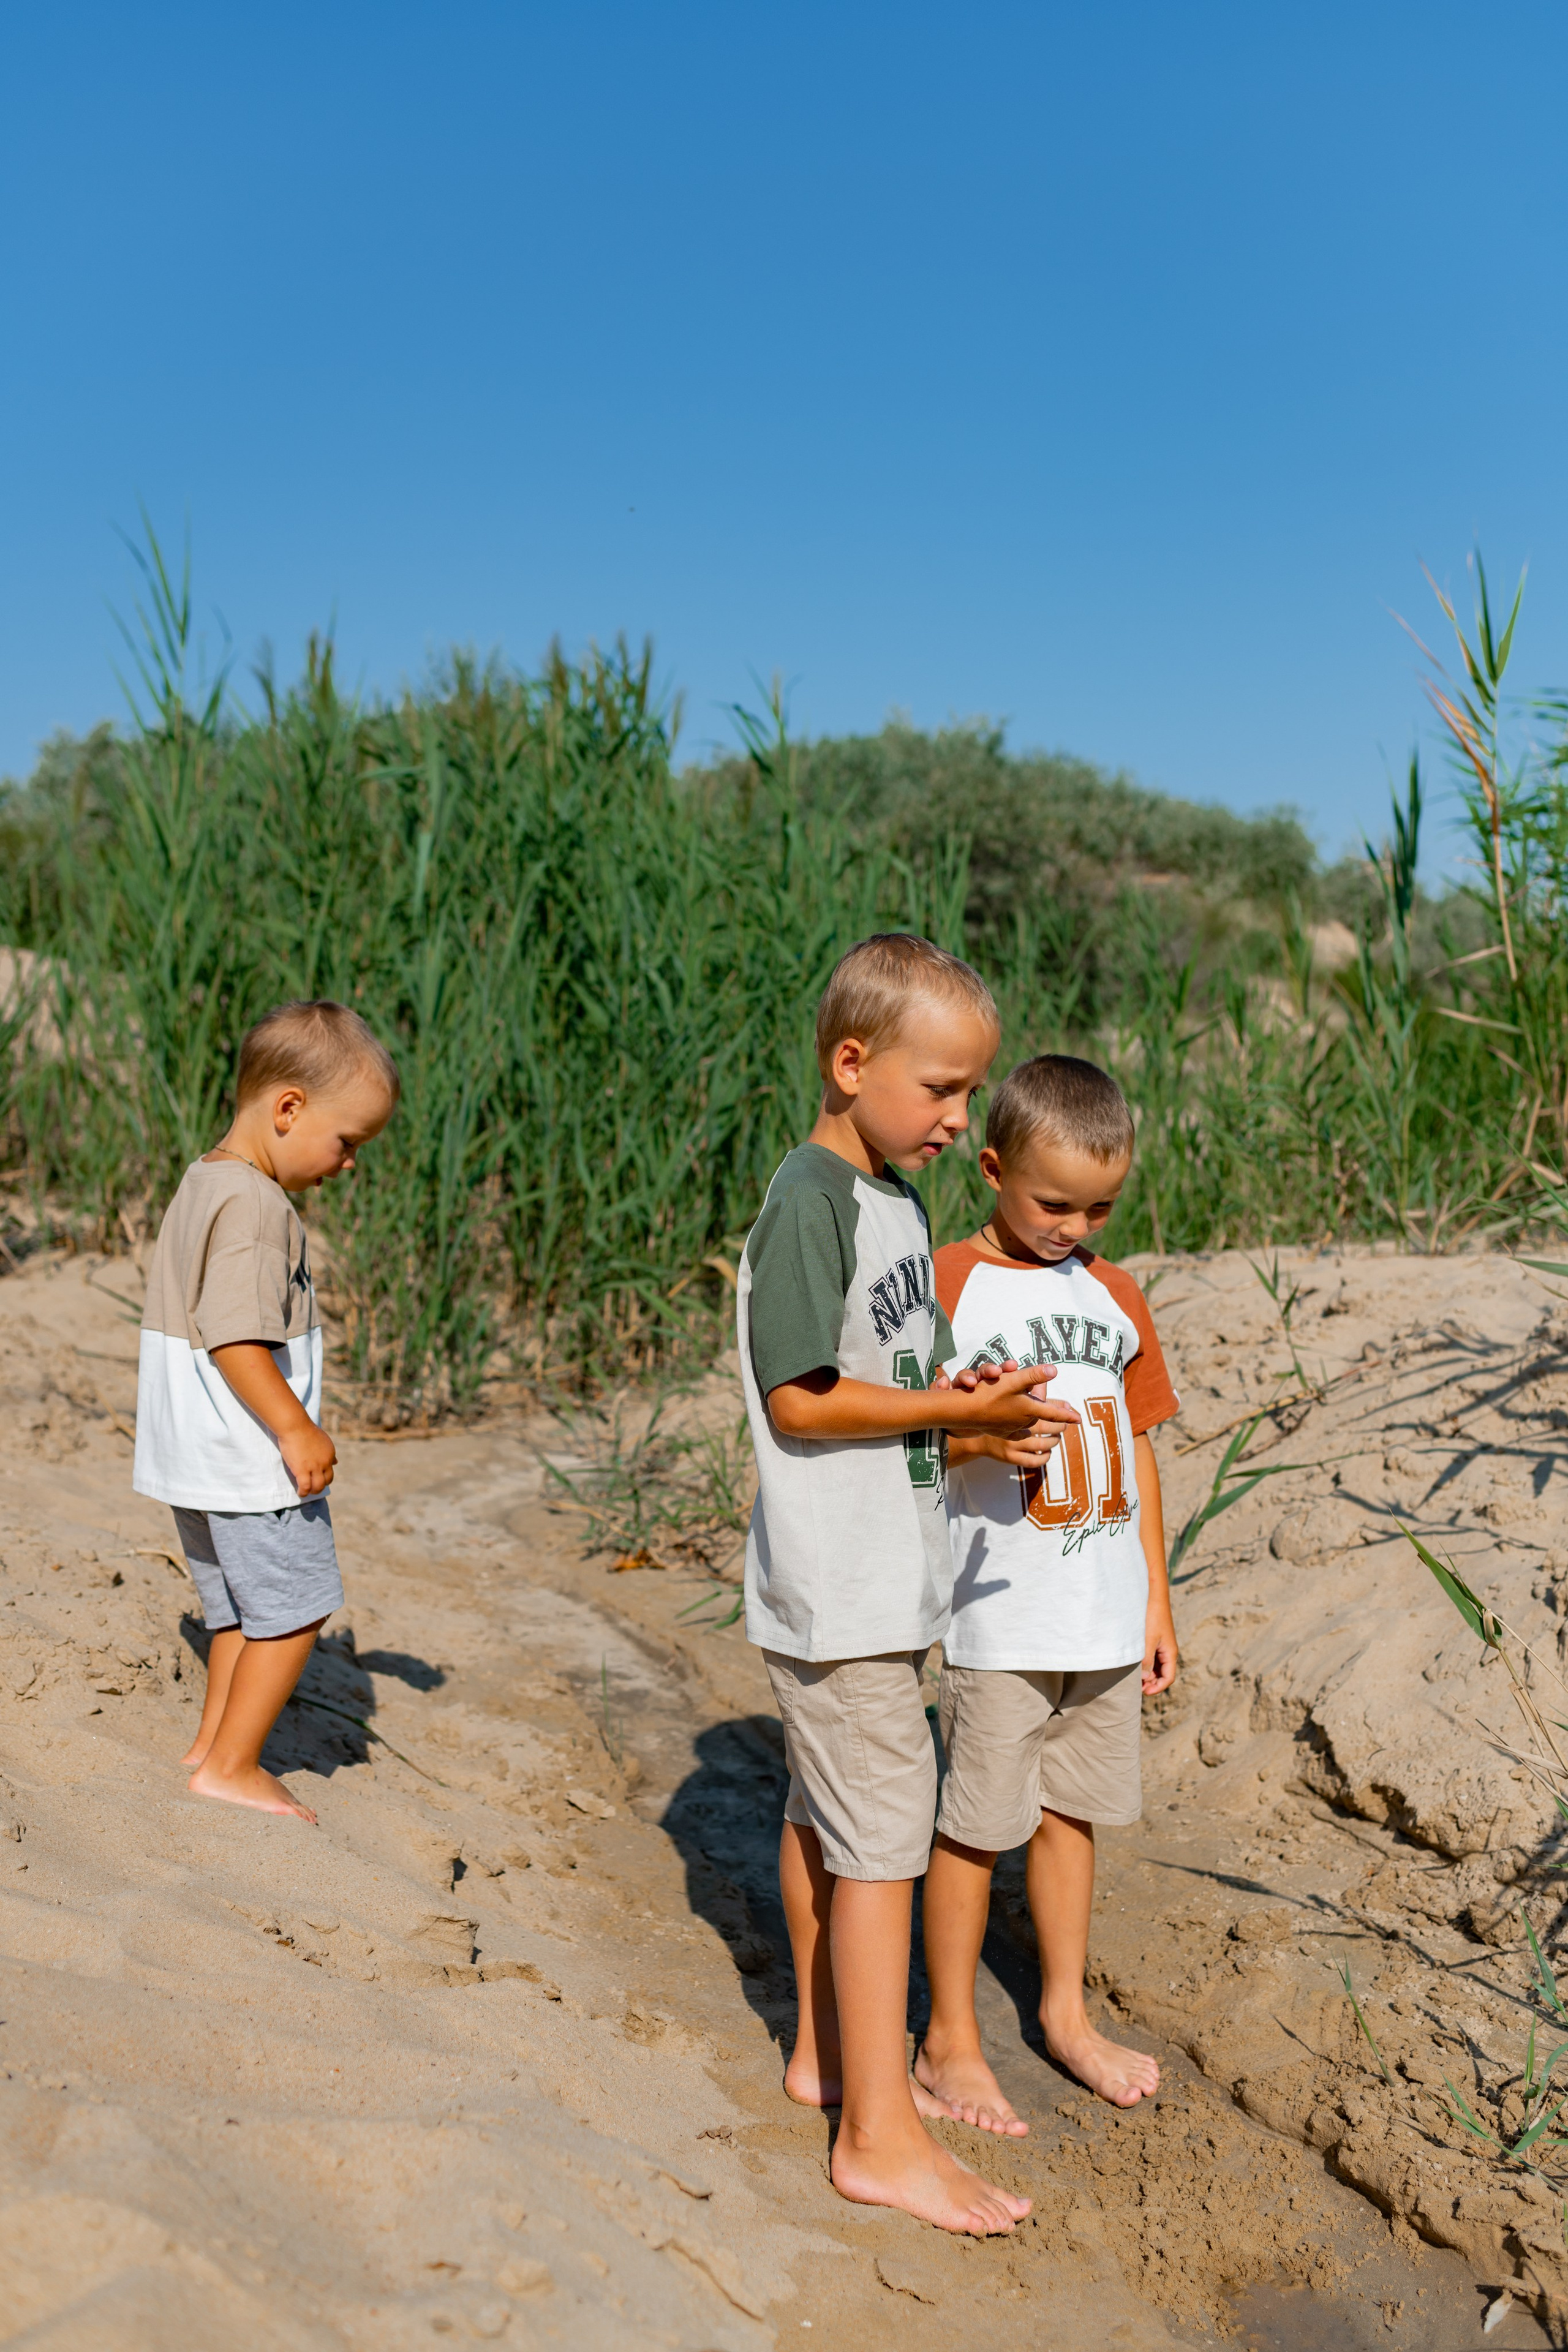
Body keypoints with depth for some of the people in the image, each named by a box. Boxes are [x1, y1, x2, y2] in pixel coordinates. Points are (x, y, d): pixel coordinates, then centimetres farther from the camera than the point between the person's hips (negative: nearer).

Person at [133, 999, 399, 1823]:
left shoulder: (202, 1183, 11)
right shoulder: (253, 1204, -21)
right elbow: (234, 1336, -27)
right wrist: (296, 1429, -22)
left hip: (199, 1454, 10)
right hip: (248, 1456, -10)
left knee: (241, 1607, 21)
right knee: (294, 1607, 2)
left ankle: (215, 1742, 28)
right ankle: (230, 1765, 9)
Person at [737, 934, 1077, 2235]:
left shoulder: (899, 1199, 10)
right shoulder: (809, 1201, -18)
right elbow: (800, 1400, -21)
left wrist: (991, 1421, -1)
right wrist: (962, 1408, -18)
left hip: (886, 1576, 9)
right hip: (839, 1584, -9)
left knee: (827, 1815, 20)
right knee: (884, 1835, -2)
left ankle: (827, 2052, 35)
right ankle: (882, 2136, 10)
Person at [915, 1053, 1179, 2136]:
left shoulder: (1116, 1294, 8)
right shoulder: (947, 1287, -9)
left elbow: (1138, 1450, 13)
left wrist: (1157, 1599, 13)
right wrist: (976, 1438, -29)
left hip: (1105, 1616, 5)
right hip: (998, 1616, -5)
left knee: (1074, 1811, 18)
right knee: (976, 1824, 5)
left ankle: (1066, 2011, 35)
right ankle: (950, 2040, 22)